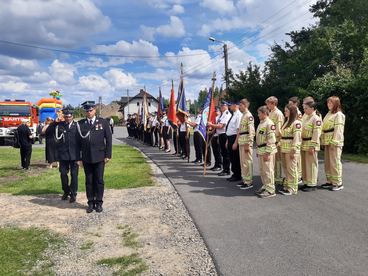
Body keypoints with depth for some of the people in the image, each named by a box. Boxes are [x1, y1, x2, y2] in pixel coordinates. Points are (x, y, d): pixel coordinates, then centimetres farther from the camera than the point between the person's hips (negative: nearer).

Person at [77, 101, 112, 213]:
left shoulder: (103, 122, 2)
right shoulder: (80, 124, 5)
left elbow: (109, 139, 1)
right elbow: (78, 141, 5)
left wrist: (108, 155, -4)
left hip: (99, 157, -1)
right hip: (86, 158, 1)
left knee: (99, 181, 4)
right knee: (89, 181, 8)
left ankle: (99, 203, 16)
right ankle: (91, 203, 18)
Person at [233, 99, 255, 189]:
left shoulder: (249, 116, -12)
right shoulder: (243, 116, 18)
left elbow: (251, 131, -18)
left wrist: (248, 144, -21)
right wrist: (236, 142, 22)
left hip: (246, 142, -10)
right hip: (241, 142, 10)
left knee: (247, 161, -5)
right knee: (242, 162, 13)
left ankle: (249, 182, 2)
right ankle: (245, 180, 21)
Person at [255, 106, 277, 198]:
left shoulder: (269, 124, -15)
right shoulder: (261, 123, 16)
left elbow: (271, 140, -20)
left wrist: (267, 152, -21)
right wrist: (258, 150, 21)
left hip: (267, 151, -10)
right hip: (261, 150, 10)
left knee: (268, 170, -5)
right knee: (262, 170, 16)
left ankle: (270, 190, 1)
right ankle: (265, 186, 28)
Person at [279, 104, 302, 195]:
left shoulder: (296, 123, -11)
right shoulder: (286, 122, 17)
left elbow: (296, 137, -15)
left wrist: (293, 150, -19)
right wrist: (280, 146, 14)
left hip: (291, 149, -8)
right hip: (284, 149, 8)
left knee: (291, 169, -2)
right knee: (285, 168, 13)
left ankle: (292, 189, 6)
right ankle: (287, 185, 23)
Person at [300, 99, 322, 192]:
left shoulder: (316, 119, -13)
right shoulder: (304, 116, 13)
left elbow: (316, 134, -17)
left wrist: (312, 146, -20)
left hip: (310, 145, -8)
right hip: (303, 144, 9)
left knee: (311, 165, -1)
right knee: (304, 164, 14)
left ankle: (312, 184, 7)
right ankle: (306, 182, 24)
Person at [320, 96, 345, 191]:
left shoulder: (339, 115, -8)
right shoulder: (328, 114, 18)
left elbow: (338, 130, -15)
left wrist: (334, 142, -20)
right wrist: (323, 140, 13)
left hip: (334, 142, -9)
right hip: (327, 142, 9)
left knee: (335, 162, -5)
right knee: (327, 163, 12)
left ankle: (338, 183, 2)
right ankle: (330, 181, 21)